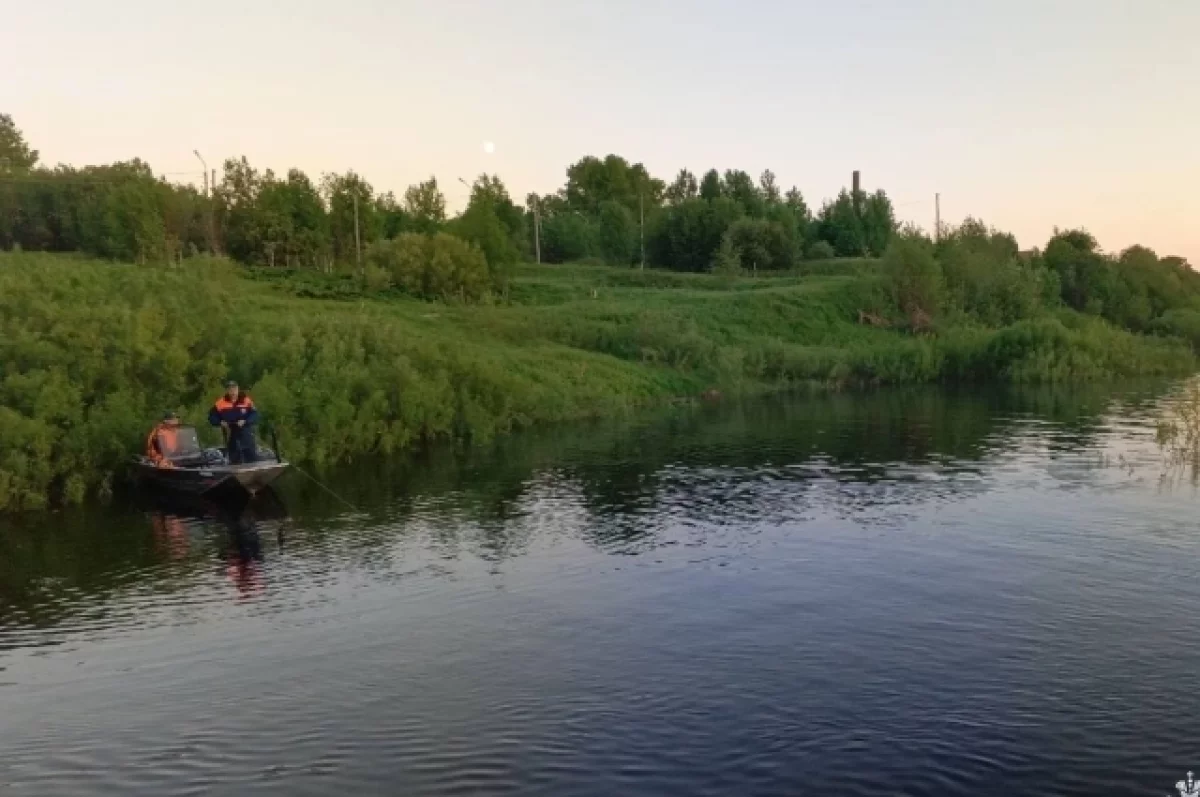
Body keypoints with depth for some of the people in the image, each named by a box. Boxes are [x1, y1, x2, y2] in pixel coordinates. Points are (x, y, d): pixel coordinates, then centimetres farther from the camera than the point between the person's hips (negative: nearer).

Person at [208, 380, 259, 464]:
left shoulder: (246, 400, -3)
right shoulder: (220, 403, 0)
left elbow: (255, 415, -5)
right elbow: (212, 417, 7)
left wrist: (245, 421, -21)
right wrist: (220, 422, -11)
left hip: (246, 433, -1)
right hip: (231, 436, 1)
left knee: (252, 458, -1)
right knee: (235, 460, 9)